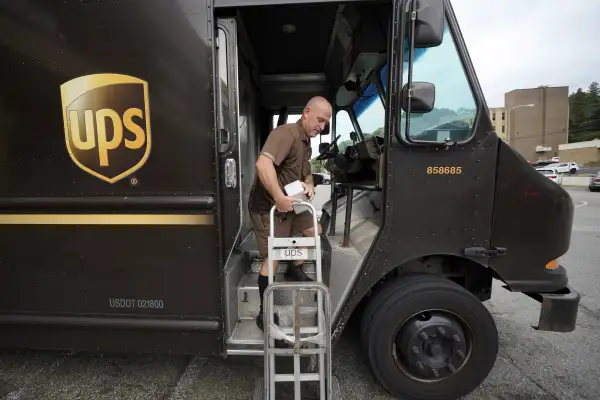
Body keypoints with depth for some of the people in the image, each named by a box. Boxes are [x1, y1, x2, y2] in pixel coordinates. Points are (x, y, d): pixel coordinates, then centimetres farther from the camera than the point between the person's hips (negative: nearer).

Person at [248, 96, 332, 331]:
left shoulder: (306, 143, 12)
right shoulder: (286, 133, -20)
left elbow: (306, 174, 21)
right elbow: (262, 164, -36)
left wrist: (309, 185, -2)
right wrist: (279, 198, -38)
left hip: (290, 206, 10)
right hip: (268, 207, -9)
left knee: (314, 231, 18)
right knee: (273, 259, -8)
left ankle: (294, 270, 36)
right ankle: (264, 313, 8)